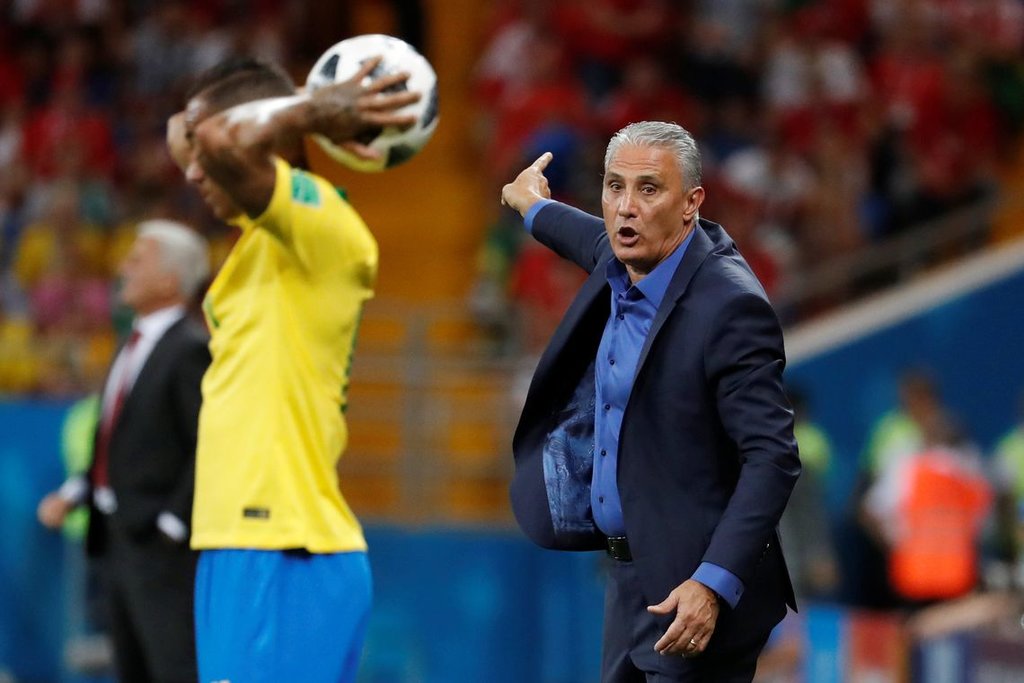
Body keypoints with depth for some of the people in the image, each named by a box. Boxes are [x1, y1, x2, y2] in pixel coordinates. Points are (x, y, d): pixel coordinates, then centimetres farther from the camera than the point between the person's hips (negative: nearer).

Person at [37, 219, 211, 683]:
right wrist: (72, 495, 8)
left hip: (161, 545, -10)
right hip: (116, 539, 10)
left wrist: (173, 523, -18)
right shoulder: (135, 345, 16)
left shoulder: (192, 350, -13)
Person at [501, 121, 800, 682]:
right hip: (631, 581, 9)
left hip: (695, 595, -9)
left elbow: (772, 457, -23)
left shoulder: (730, 306, -20)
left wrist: (714, 585, -30)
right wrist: (537, 209, 50)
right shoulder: (623, 268, 5)